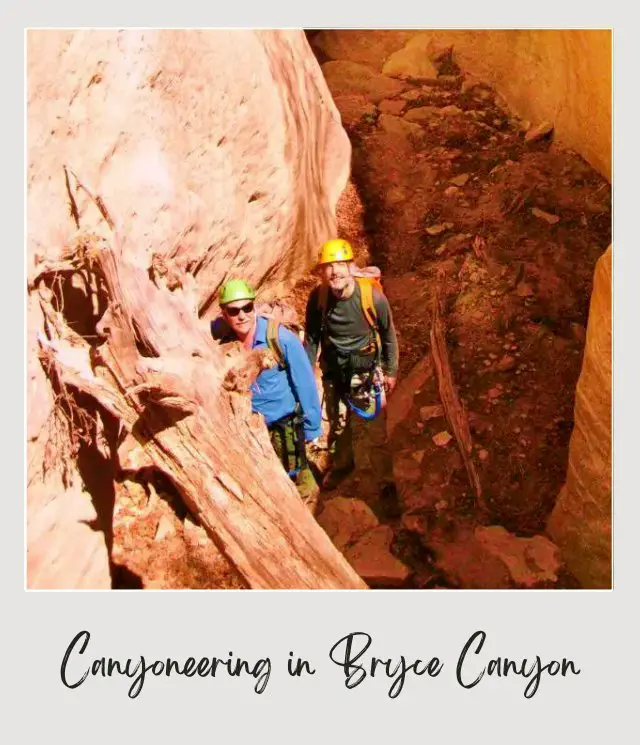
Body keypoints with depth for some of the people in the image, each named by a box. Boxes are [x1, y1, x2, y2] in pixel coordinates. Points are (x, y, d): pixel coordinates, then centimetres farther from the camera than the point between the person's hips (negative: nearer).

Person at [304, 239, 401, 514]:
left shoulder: (373, 296, -23)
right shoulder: (317, 298, -17)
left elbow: (388, 334, -6)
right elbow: (311, 337, -1)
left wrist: (391, 371, 1)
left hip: (365, 370, -3)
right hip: (332, 370, 3)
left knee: (374, 430, -3)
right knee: (337, 423, 22)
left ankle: (387, 485, 14)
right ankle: (341, 464, 49)